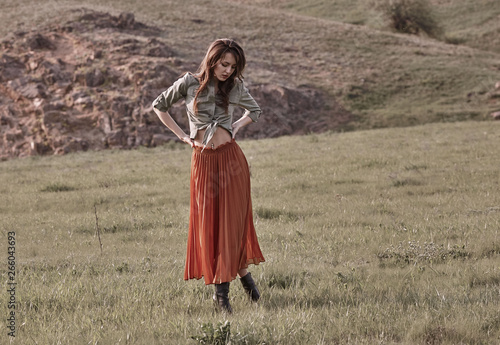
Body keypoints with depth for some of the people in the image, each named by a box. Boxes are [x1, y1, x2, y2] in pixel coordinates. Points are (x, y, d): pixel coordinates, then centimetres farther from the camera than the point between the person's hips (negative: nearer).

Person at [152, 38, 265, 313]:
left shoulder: (235, 87, 5)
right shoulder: (189, 84, 0)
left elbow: (254, 111, 23)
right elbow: (159, 106, 12)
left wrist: (235, 127, 5)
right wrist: (182, 136, 5)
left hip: (231, 158, 1)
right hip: (203, 160, -1)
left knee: (232, 220, 0)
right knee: (207, 222, 1)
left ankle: (222, 290, 13)